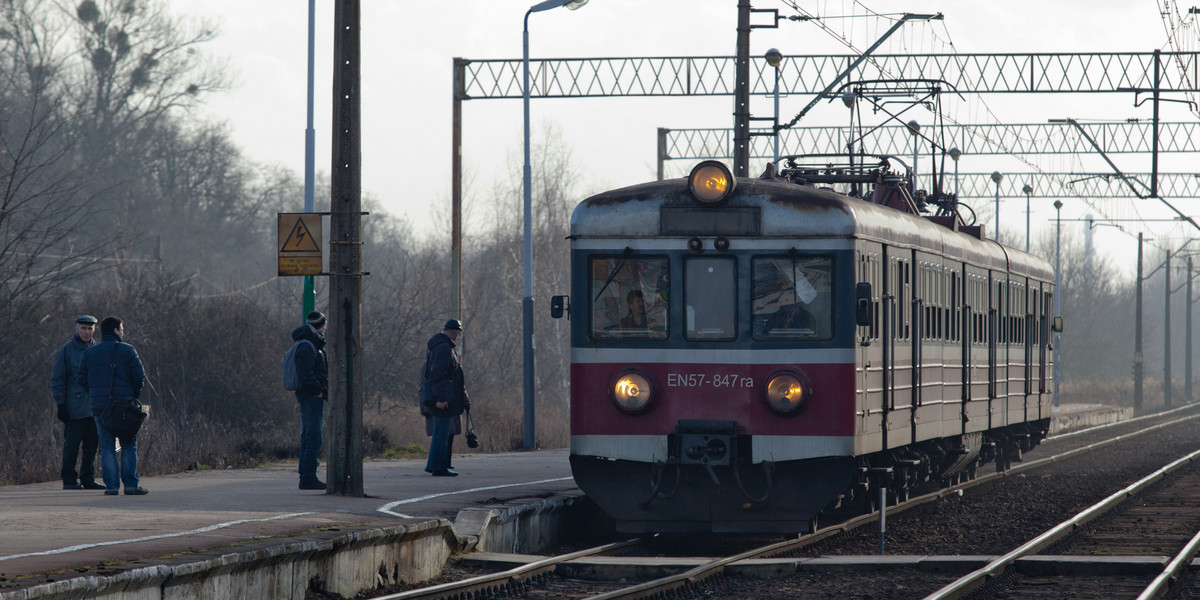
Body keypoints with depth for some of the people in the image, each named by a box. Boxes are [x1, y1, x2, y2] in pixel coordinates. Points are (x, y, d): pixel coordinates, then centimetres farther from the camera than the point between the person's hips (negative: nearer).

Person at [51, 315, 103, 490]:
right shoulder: (66, 350, -1)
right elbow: (57, 380, -1)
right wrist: (61, 404, -8)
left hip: (95, 408, 4)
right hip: (74, 408, -4)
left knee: (91, 445, 6)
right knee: (72, 445, -4)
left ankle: (88, 479, 14)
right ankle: (69, 480, 2)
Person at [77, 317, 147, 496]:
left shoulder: (90, 352, 8)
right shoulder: (127, 351, -2)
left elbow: (82, 379, 7)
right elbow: (139, 377, -5)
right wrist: (134, 396, 10)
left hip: (100, 407, 2)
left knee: (107, 447, 5)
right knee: (129, 446, 4)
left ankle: (111, 486, -2)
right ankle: (130, 484, -1)